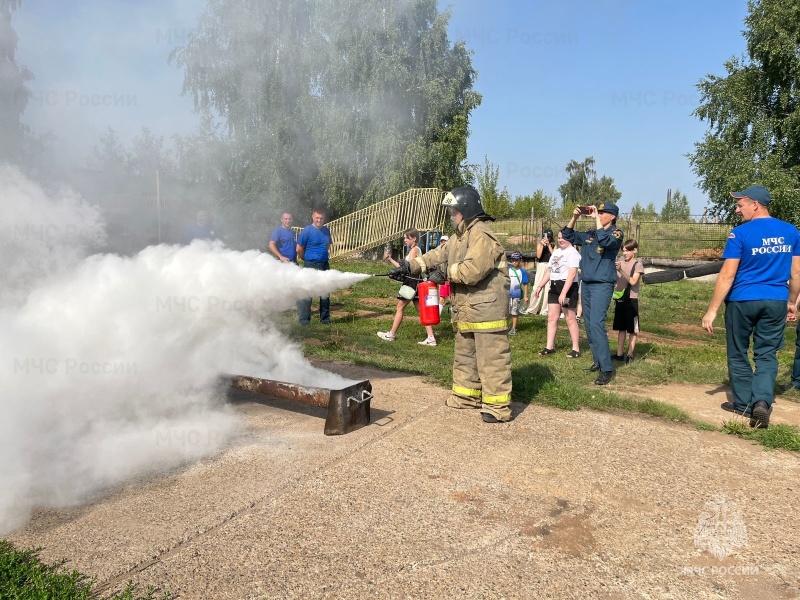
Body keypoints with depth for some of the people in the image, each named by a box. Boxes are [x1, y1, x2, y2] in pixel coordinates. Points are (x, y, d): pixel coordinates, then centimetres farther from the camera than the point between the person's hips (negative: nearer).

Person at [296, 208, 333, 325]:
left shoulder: (326, 230, 7)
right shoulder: (307, 231, -9)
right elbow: (299, 249, -7)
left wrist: (323, 256, 13)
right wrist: (307, 259, 3)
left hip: (324, 265, 6)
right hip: (311, 266, -5)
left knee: (325, 293, 10)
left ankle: (325, 318, 20)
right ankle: (304, 319, 6)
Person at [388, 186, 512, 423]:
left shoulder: (482, 235, -17)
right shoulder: (459, 236, 17)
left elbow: (472, 270, -27)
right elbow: (438, 255, 13)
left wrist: (445, 273, -16)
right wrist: (410, 266, 3)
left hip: (486, 308, -11)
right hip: (465, 309, 11)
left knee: (491, 358, -6)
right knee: (464, 354, 19)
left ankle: (497, 405, 1)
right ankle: (467, 395, 32)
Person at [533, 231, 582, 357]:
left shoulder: (573, 253, -10)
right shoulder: (555, 252, 16)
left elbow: (572, 274, -19)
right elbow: (549, 271, 21)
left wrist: (563, 293, -26)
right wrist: (540, 286, 13)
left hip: (568, 287, -8)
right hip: (554, 287, 8)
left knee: (570, 319, -3)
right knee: (552, 317, 7)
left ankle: (576, 349, 4)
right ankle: (550, 347, 12)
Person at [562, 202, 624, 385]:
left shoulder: (615, 234, -5)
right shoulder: (590, 234, 13)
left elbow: (605, 240, -27)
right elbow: (568, 236, 16)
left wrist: (596, 219, -18)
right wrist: (575, 217, 3)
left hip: (602, 285, -7)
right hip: (586, 284, 7)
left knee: (596, 324, -16)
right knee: (589, 325, 10)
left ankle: (607, 369, -13)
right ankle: (598, 362, 21)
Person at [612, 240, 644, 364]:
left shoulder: (638, 264, -6)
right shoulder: (620, 261, 9)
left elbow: (633, 281, -19)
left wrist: (621, 270, -28)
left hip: (631, 300, -5)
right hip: (619, 299, 5)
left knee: (632, 329, 3)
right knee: (621, 328, 11)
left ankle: (629, 355, 9)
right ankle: (619, 354, 17)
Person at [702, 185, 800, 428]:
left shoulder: (740, 233, -12)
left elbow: (727, 275, -14)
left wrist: (712, 311, -11)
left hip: (742, 301, -4)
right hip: (776, 302, 4)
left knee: (738, 354, 12)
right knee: (767, 355, 10)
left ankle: (744, 403, 20)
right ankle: (762, 401, -9)